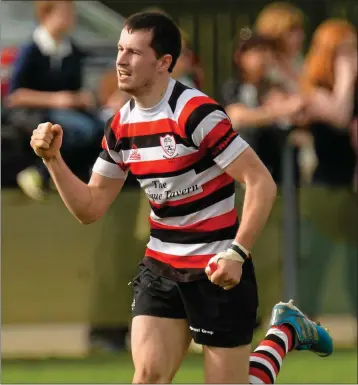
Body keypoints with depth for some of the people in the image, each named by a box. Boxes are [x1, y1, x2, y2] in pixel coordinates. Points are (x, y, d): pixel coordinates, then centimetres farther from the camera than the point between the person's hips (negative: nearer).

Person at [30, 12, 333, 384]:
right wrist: (53, 158, -5)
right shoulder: (120, 126, 3)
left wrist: (237, 254, -27)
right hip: (160, 268, 6)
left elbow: (261, 183, -19)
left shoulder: (195, 113, -19)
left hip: (217, 272, -6)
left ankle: (285, 330, 28)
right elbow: (90, 207, 9)